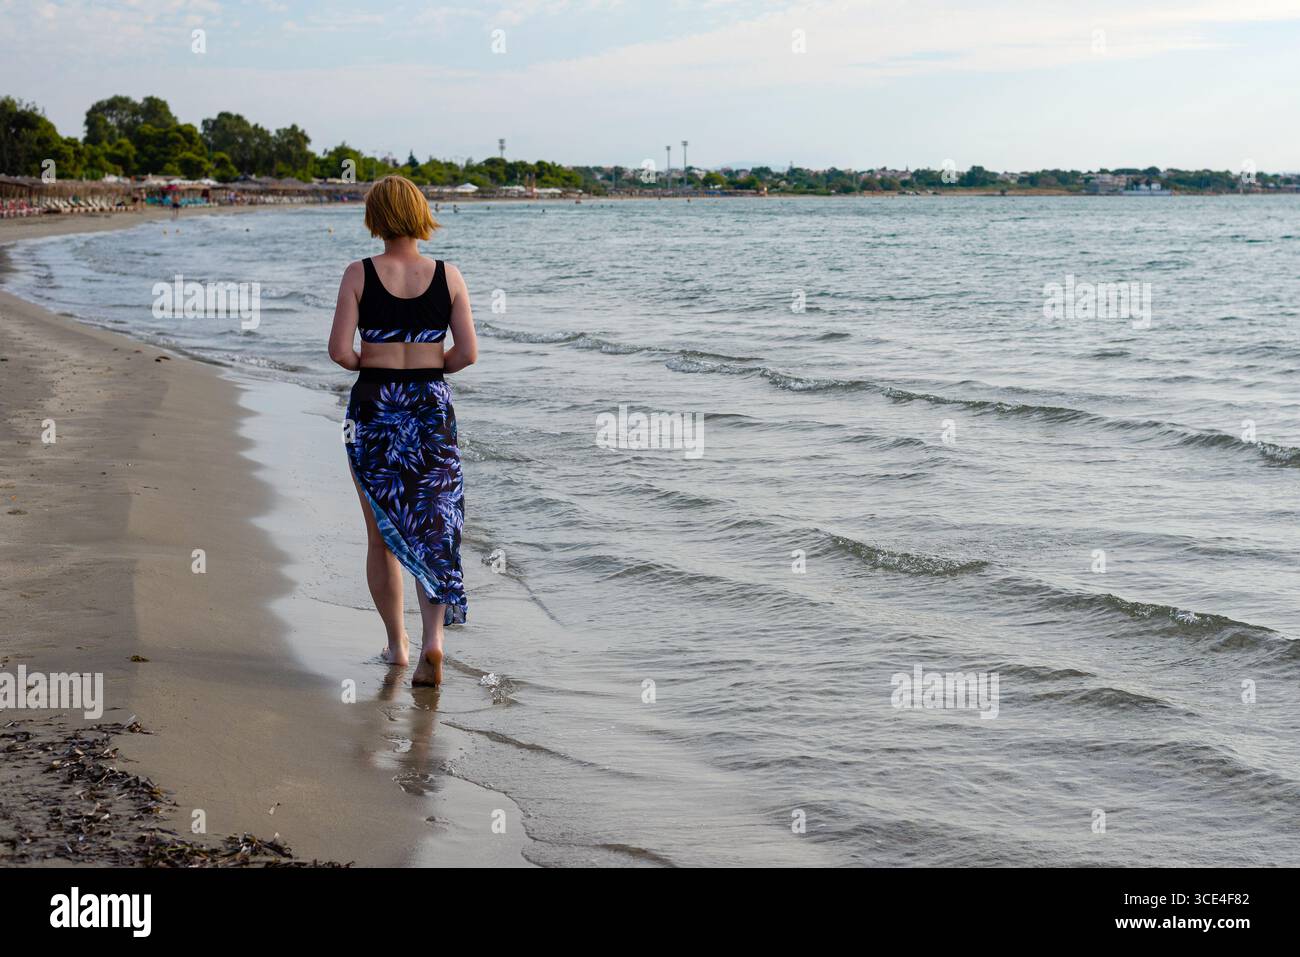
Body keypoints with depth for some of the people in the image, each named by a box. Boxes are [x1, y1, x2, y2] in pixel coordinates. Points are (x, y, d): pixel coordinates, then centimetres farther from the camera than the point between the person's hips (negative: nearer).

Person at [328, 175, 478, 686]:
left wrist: (369, 365, 9)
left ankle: (397, 644, 19)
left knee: (381, 533, 12)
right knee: (432, 529, 6)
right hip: (431, 408, 1)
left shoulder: (359, 274, -6)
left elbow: (339, 350, -11)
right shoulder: (448, 276, -2)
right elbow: (467, 353, -4)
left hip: (373, 408, -1)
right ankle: (433, 639, -10)